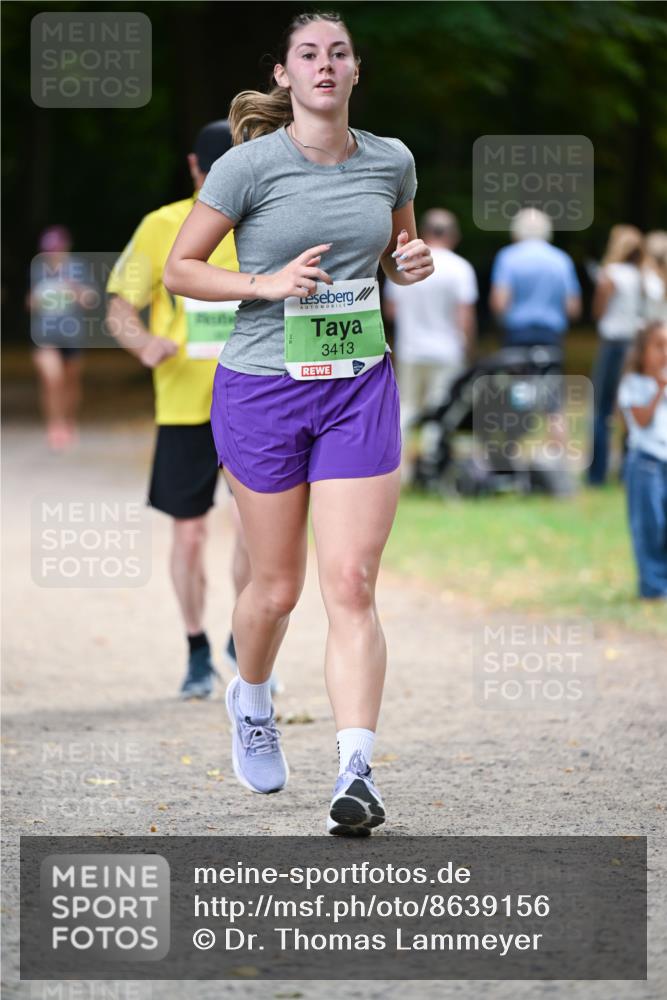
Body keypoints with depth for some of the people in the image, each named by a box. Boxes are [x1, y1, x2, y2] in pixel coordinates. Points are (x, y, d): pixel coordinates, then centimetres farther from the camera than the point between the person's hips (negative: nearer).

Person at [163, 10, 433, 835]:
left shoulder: (392, 161, 3)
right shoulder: (250, 165, -9)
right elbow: (179, 269, -3)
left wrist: (412, 264, -2)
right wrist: (266, 282, -18)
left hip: (359, 389, 2)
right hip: (262, 390, -2)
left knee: (351, 586, -8)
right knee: (277, 585, 9)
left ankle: (356, 774, -13)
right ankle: (250, 704, 40)